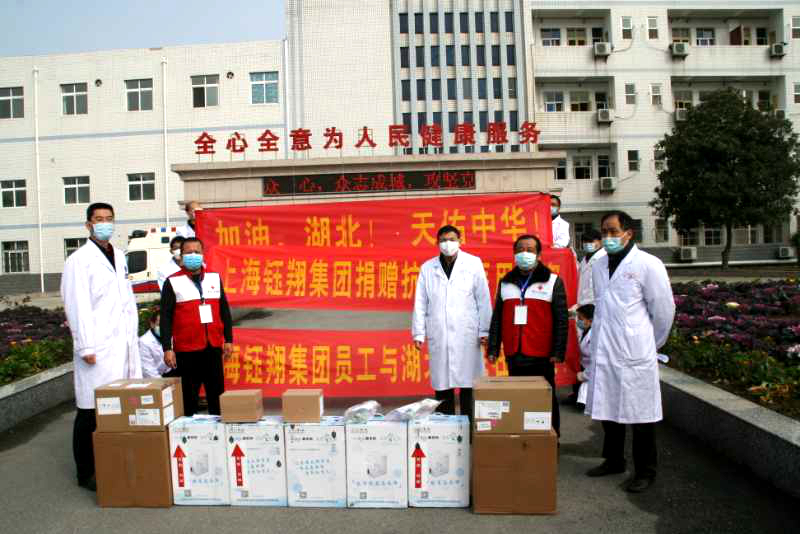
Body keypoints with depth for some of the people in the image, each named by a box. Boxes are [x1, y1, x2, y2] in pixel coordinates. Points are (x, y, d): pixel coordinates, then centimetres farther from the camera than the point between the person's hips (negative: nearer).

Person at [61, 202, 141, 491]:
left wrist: (133, 335, 13)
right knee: (92, 412, 0)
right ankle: (86, 473, 13)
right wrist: (86, 347, -13)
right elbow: (76, 307, -9)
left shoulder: (119, 256, 16)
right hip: (98, 348, -6)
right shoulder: (79, 260, -5)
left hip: (125, 345, 6)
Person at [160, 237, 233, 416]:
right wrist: (167, 348, -7)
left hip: (214, 347, 3)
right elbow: (166, 317, -3)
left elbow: (224, 310, 12)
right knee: (189, 396, 7)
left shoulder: (215, 278, 8)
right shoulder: (172, 282, -1)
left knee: (217, 393, 9)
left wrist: (228, 340, 8)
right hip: (187, 350, -3)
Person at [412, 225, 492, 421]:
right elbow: (420, 303, 6)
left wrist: (484, 330, -1)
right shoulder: (427, 268, 7)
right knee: (442, 383, 6)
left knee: (468, 383, 1)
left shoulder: (474, 263, 2)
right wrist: (418, 333, 4)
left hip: (467, 334, -1)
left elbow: (483, 299, 1)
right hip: (438, 335, 2)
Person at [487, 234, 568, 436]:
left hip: (541, 356, -3)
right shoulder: (506, 282, 10)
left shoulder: (553, 281, 0)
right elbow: (497, 319, 11)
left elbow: (562, 319, -3)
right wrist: (493, 349, 5)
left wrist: (558, 351, -9)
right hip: (514, 355, 3)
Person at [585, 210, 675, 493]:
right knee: (608, 409, 16)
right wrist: (600, 341, 16)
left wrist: (650, 345, 6)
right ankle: (613, 460, 33)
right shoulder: (599, 266, 9)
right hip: (603, 353, 6)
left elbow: (664, 310, -3)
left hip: (634, 354, -6)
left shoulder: (648, 265, -8)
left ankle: (645, 472, 19)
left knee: (640, 415, 4)